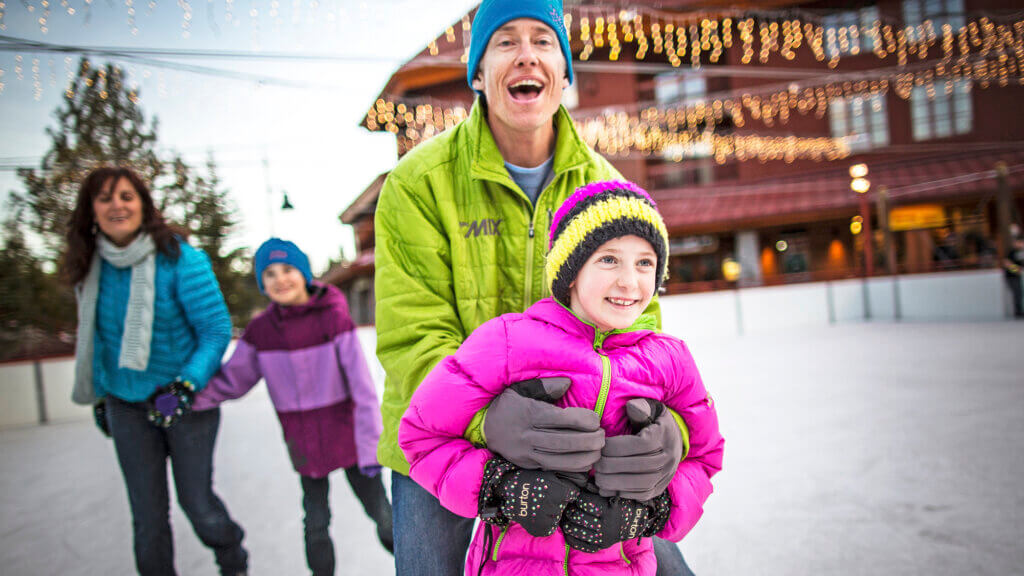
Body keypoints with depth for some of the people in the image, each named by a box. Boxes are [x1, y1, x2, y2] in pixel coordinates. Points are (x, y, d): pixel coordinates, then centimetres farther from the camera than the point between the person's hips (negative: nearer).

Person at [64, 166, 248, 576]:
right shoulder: (92, 267, 1)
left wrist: (185, 386, -25)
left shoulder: (179, 259, -16)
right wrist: (100, 394, 18)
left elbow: (217, 330, -16)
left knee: (197, 501, 5)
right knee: (147, 515, 7)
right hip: (127, 405, 4)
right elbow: (97, 338, 15)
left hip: (188, 402, -4)